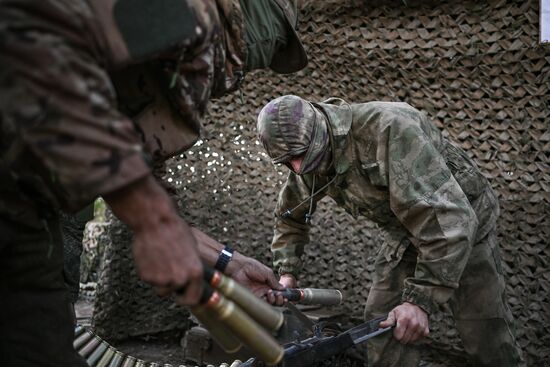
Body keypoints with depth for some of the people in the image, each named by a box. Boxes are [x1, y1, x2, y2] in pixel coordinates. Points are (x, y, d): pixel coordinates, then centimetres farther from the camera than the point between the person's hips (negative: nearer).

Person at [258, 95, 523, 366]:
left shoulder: (387, 129, -35)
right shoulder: (311, 165, -10)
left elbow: (449, 218, -38)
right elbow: (290, 216, 12)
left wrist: (420, 299, -38)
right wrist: (287, 272, 0)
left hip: (462, 227, -6)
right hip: (404, 235, 6)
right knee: (381, 326, -3)